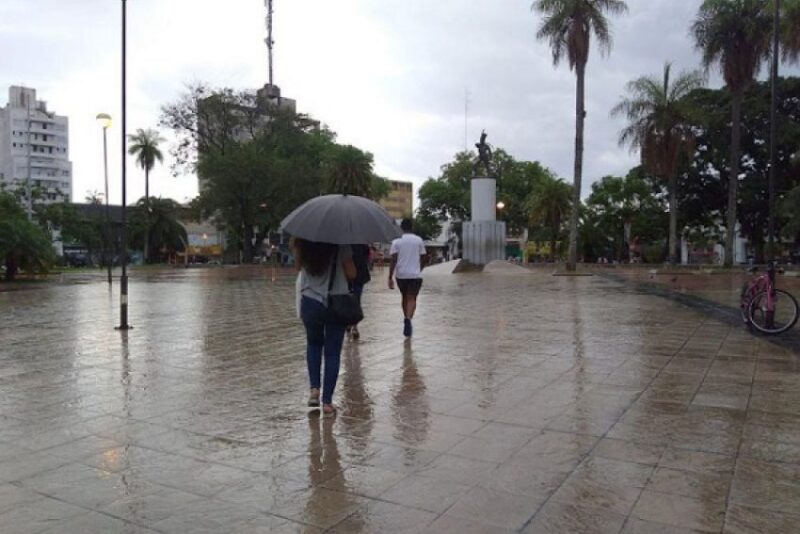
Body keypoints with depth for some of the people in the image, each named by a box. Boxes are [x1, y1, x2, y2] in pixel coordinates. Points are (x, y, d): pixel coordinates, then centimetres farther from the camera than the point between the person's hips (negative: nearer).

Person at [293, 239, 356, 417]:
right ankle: (327, 402, 11)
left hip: (310, 303, 2)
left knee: (314, 343, 27)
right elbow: (351, 274, -7)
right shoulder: (341, 244, -12)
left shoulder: (303, 242, -4)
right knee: (332, 352, 8)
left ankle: (314, 389, 15)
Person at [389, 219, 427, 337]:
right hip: (415, 274, -1)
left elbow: (393, 260, -8)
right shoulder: (418, 240, 1)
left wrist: (390, 277, -7)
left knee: (404, 297, 19)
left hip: (401, 274, 1)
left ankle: (406, 319, 30)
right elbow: (423, 257, 7)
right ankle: (408, 319, -27)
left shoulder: (396, 241, -2)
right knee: (411, 299, -4)